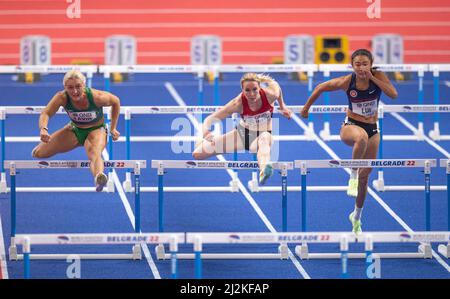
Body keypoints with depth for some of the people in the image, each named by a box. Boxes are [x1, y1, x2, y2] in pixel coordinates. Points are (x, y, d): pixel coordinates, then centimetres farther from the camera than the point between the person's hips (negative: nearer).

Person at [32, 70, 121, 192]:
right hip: (75, 129, 4)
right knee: (38, 153, 1)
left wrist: (113, 128, -5)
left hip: (96, 130, -4)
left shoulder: (96, 97, -30)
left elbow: (116, 102, -11)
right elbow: (46, 113, -36)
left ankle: (99, 178, -72)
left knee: (95, 154, -39)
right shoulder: (62, 97, -26)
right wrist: (43, 129, -59)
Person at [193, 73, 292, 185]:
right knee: (198, 154, -3)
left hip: (263, 134, -1)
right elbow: (210, 119, -28)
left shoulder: (270, 95, -26)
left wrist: (282, 106, 14)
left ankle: (264, 171, -76)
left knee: (264, 139, -43)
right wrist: (205, 132, -49)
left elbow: (276, 85, 1)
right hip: (243, 133, 1)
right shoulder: (238, 103, -29)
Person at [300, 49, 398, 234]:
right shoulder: (346, 81, -15)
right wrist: (306, 108, 8)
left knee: (365, 175, 9)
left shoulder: (378, 76, -12)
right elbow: (320, 88, 0)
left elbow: (393, 94, -26)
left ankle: (357, 215, 28)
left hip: (372, 129, 3)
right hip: (350, 126, -3)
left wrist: (372, 78, -28)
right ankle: (353, 175, -26)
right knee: (362, 137, -43)